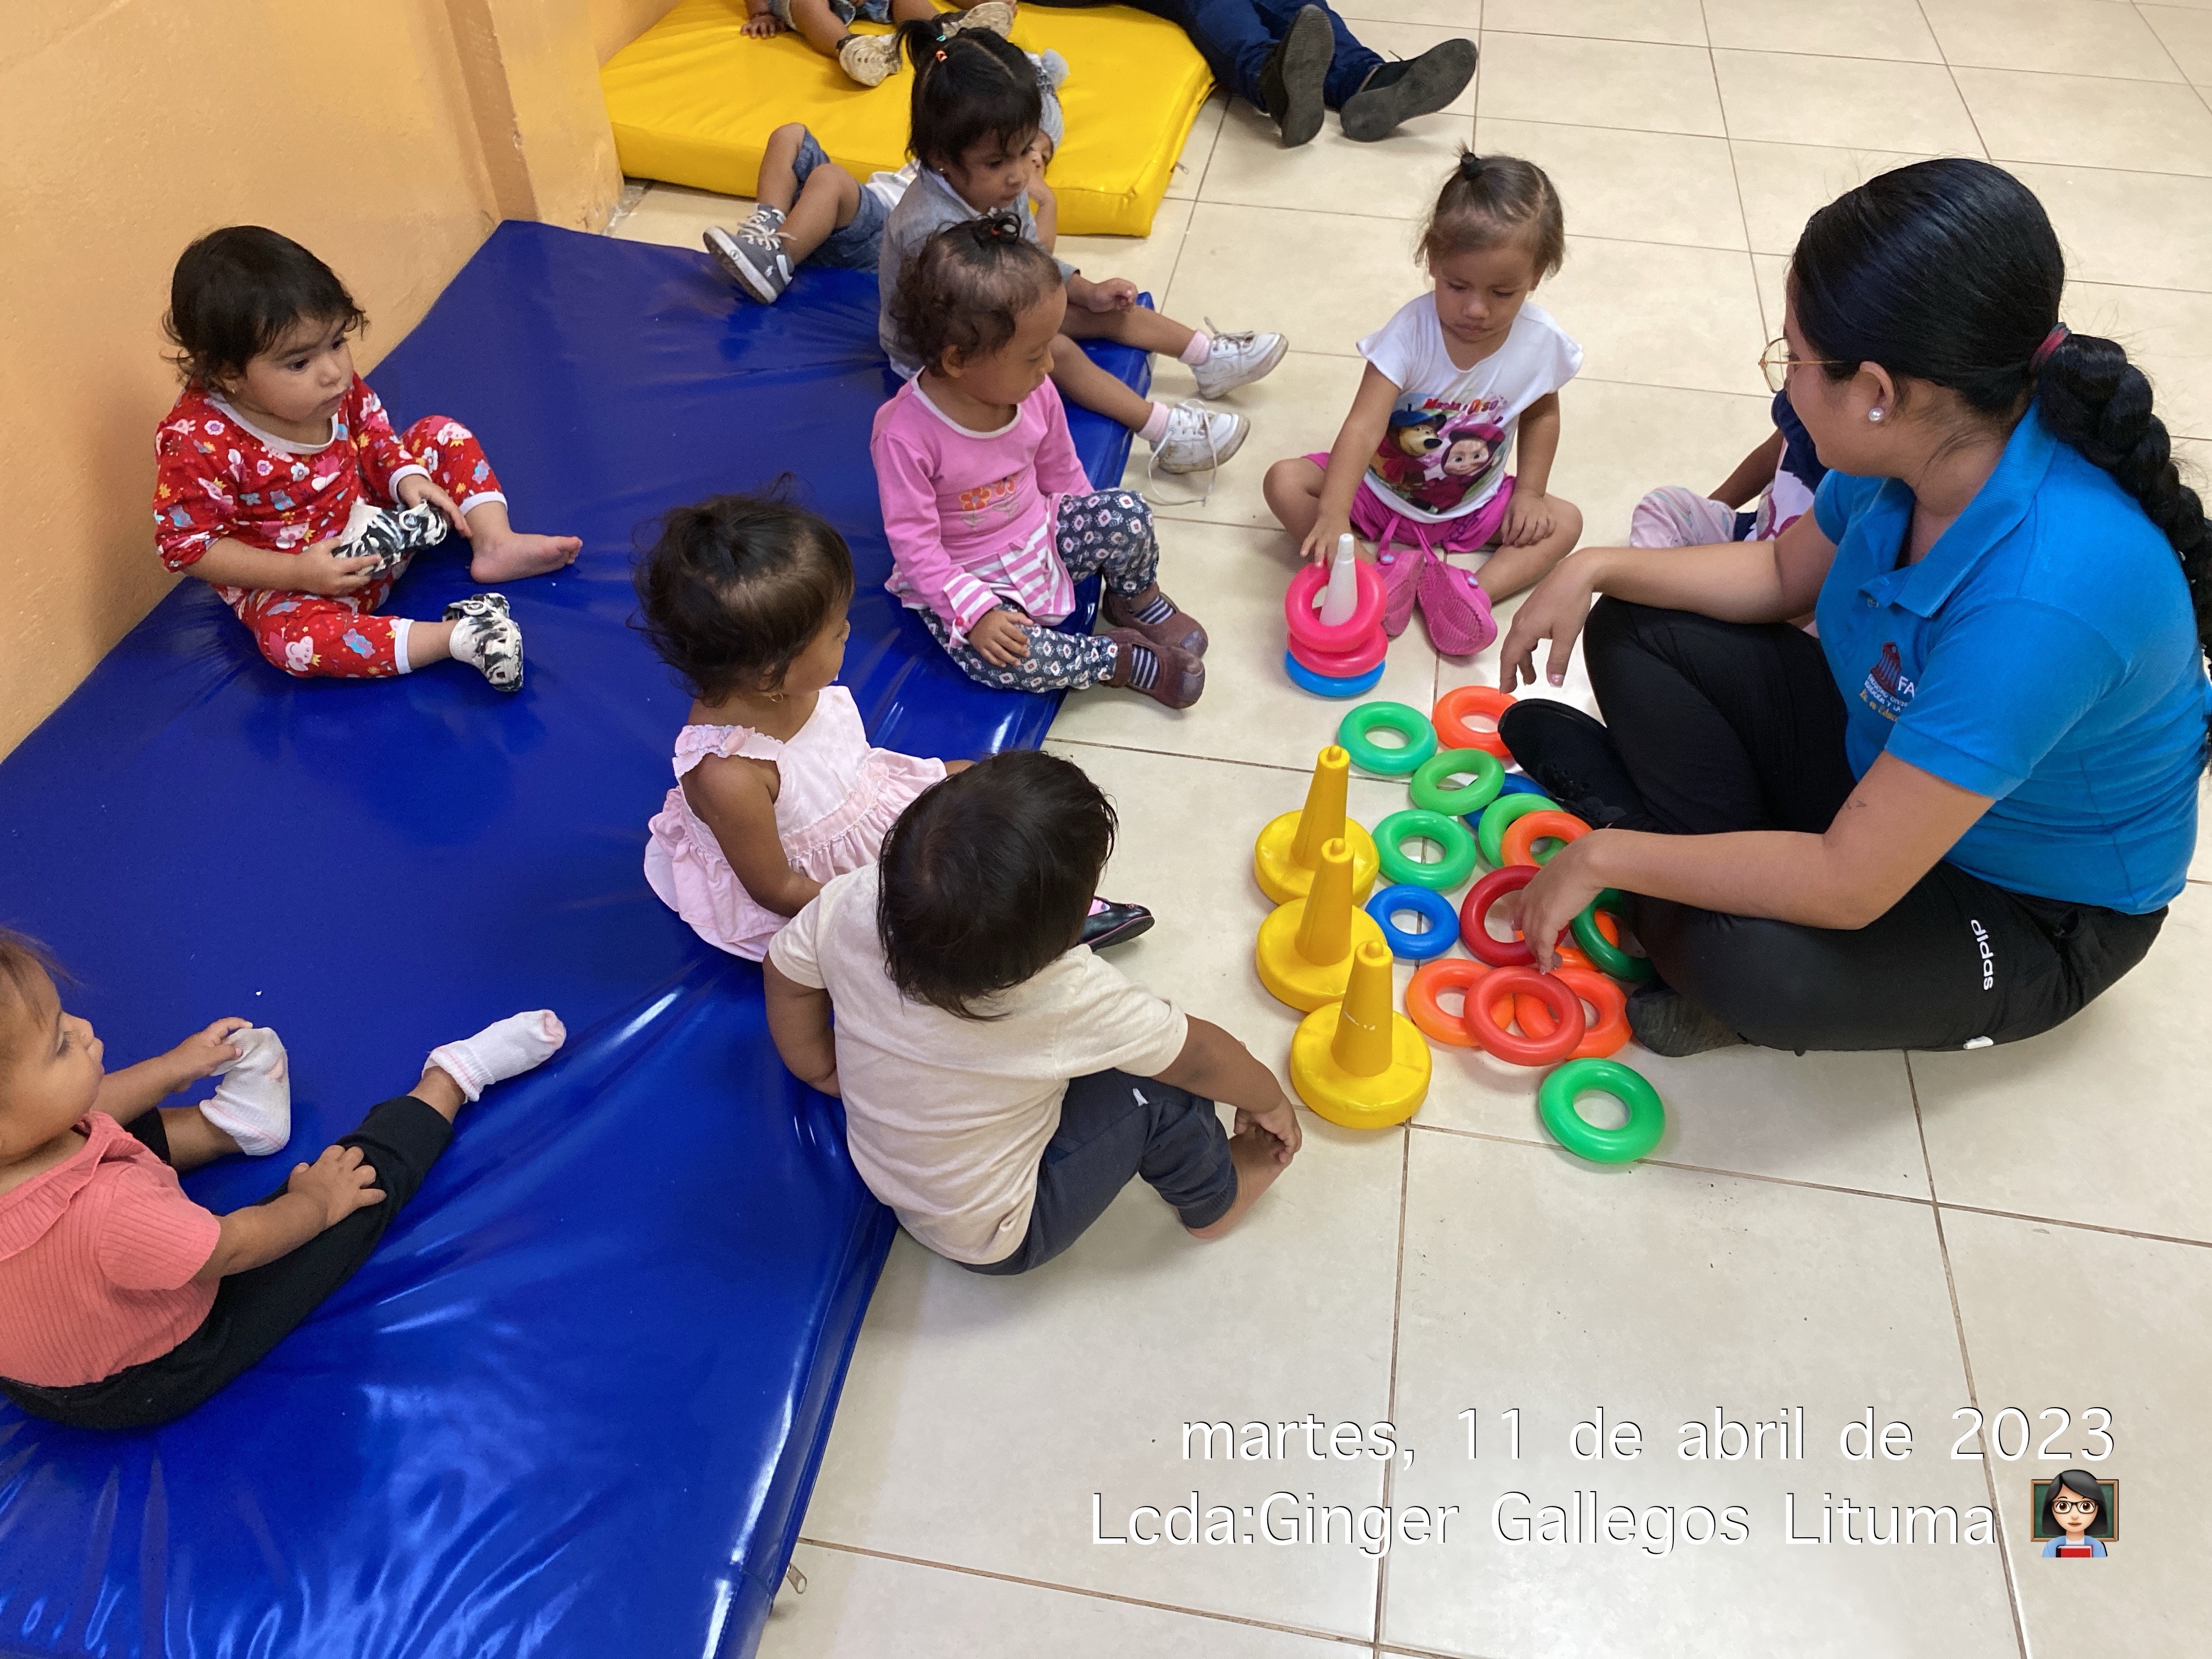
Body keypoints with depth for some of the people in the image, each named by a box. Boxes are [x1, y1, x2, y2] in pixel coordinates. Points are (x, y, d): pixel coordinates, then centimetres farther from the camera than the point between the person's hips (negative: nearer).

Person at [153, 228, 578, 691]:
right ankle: (459, 636, -42)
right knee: (289, 636, -37)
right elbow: (185, 543, -21)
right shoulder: (199, 442, -29)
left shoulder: (335, 386, -14)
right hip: (287, 579, -6)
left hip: (373, 520, 6)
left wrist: (405, 476, -15)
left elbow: (370, 433, 6)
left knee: (442, 435, 2)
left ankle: (496, 543, -14)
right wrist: (297, 573, -28)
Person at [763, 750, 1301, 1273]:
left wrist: (829, 1072, 12)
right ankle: (1213, 1202, 22)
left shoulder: (850, 906, -26)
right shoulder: (1071, 1000, -36)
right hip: (997, 1241, -5)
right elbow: (1200, 1058, -18)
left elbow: (786, 973, -5)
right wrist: (1271, 1101, 3)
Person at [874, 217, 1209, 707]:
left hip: (1041, 535, 5)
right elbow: (914, 544, -23)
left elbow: (1061, 472, 5)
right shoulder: (905, 435, -29)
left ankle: (1138, 600, 14)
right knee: (1006, 660, -31)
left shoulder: (1035, 393, -12)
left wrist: (1097, 536, 13)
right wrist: (974, 612, -29)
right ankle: (1119, 659, -8)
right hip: (964, 579, -5)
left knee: (1128, 512, -17)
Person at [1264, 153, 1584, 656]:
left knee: (1564, 522, -10)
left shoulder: (1542, 342, -17)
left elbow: (1541, 412, 7)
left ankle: (1476, 590, -26)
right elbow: (1363, 427, -39)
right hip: (1381, 491, -2)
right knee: (1284, 482, -21)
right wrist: (1333, 513, -53)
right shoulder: (1412, 332, -28)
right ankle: (1393, 562, -27)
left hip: (1473, 506, 3)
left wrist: (1529, 491, -5)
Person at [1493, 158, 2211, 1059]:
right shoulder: (1926, 444, -17)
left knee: (1753, 970, -36)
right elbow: (1785, 571, 6)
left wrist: (1607, 857, -27)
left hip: (2029, 911, -7)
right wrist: (1597, 569, -7)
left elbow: (1850, 885, -37)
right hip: (1887, 755, 7)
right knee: (1633, 636, -2)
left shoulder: (2043, 596, -41)